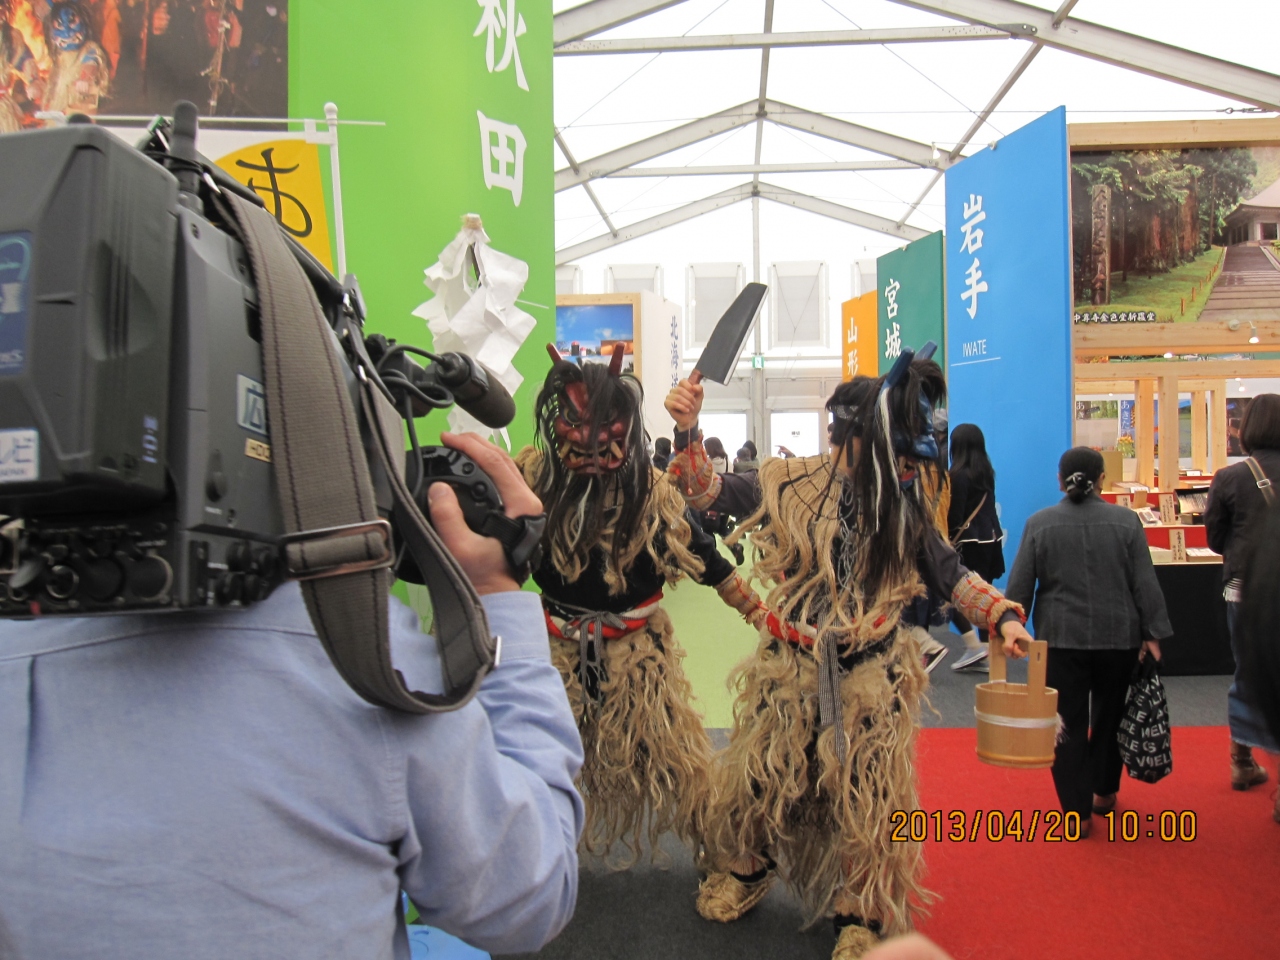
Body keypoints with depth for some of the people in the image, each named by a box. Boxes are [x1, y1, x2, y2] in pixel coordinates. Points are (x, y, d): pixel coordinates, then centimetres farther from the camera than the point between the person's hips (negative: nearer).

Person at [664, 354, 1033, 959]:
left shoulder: (903, 506, -2)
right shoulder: (790, 483, -8)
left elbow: (950, 575, 7)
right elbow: (706, 491, -5)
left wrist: (1003, 616, -5)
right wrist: (687, 431, -20)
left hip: (870, 679, 1)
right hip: (789, 670, 0)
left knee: (866, 799, 8)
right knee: (760, 774, 12)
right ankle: (743, 872, 41)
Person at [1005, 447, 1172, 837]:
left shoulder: (1039, 523, -3)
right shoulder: (1126, 521, -2)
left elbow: (1020, 588, -2)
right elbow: (1146, 585, -2)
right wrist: (1152, 634, 4)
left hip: (1061, 639, -1)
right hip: (1118, 637, 2)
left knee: (1069, 724, 5)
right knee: (1109, 716, 20)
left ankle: (1077, 811, 6)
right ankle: (1104, 792, 33)